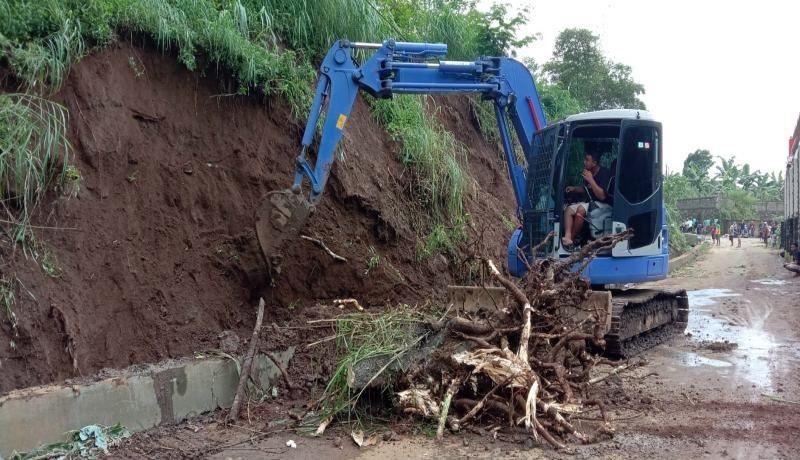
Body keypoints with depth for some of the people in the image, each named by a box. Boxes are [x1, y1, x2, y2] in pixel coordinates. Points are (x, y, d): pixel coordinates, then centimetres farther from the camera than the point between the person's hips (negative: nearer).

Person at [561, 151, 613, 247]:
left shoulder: (604, 173, -16)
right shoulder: (589, 173, 8)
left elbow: (602, 196, -26)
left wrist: (591, 180, -26)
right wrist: (574, 189, 7)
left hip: (604, 204, -9)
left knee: (581, 209, -32)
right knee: (569, 209, -12)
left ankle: (572, 238, -19)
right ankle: (567, 236, -33)